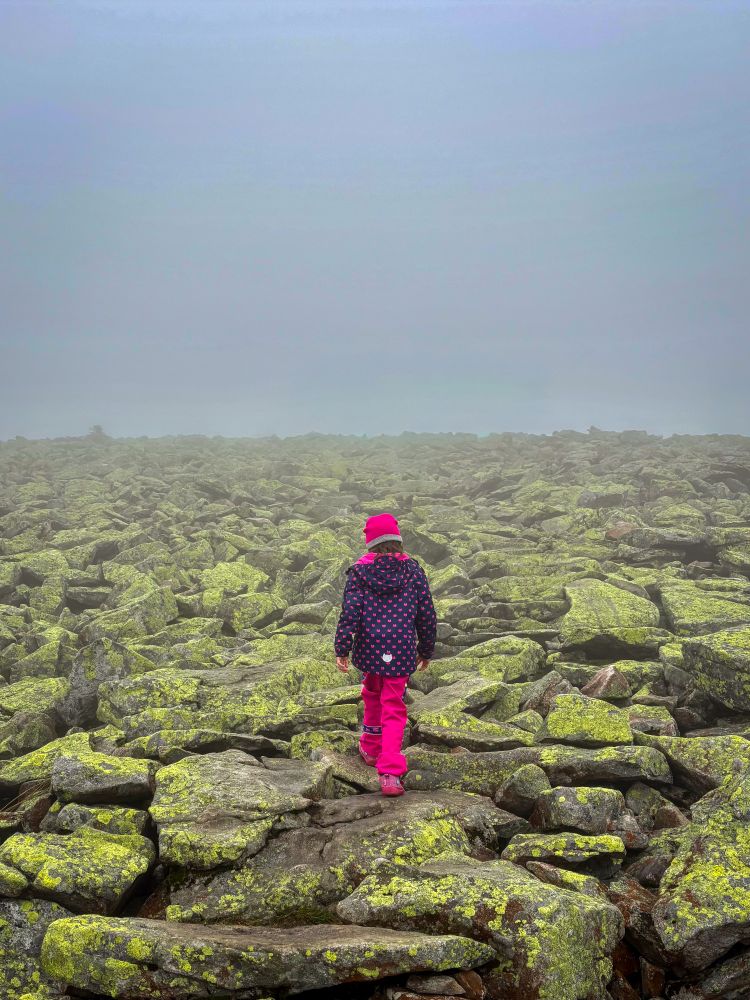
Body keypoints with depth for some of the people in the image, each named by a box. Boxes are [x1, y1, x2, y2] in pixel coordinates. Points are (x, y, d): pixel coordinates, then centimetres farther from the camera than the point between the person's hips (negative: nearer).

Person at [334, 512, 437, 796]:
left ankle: (371, 749, 42)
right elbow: (427, 614, 4)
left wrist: (342, 649, -4)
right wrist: (427, 650, 15)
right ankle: (390, 773, -10)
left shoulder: (360, 571, -3)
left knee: (373, 694, 26)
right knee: (393, 709, 2)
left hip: (369, 648, 1)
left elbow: (350, 611, -10)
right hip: (401, 652, -1)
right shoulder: (413, 570, 0)